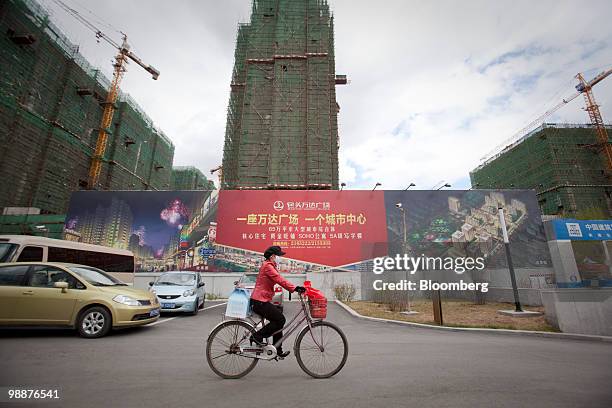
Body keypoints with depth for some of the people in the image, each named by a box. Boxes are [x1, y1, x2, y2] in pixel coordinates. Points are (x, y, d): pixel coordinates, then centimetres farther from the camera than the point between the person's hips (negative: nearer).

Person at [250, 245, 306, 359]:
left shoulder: (270, 266, 19)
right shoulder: (268, 266, -15)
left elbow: (279, 280, 16)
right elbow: (280, 280, -26)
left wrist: (293, 288, 7)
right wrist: (294, 288, -30)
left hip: (261, 301, 11)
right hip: (260, 301, -11)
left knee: (277, 321, 13)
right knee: (280, 320, -10)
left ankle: (278, 351, 22)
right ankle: (257, 336, -1)